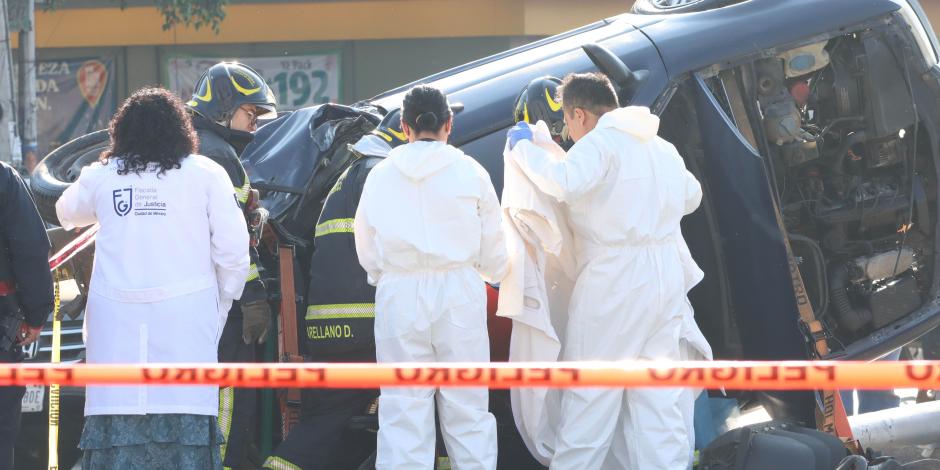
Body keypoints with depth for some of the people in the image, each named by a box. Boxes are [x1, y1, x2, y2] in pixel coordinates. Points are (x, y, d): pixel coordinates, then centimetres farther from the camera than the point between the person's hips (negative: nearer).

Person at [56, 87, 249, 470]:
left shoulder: (100, 177, 9)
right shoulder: (205, 175, 3)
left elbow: (66, 212, 30)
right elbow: (232, 251, 0)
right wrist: (221, 307, 12)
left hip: (115, 320, 2)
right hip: (185, 317, -2)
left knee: (116, 422, 0)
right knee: (186, 423, -4)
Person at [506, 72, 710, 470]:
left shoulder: (599, 144, -10)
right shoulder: (662, 149, 17)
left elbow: (565, 182, -27)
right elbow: (690, 196, 31)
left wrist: (523, 148, -13)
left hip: (614, 282, -7)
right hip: (668, 278, 8)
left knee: (590, 395, -3)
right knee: (661, 397, 7)